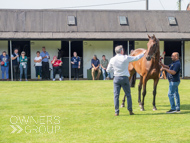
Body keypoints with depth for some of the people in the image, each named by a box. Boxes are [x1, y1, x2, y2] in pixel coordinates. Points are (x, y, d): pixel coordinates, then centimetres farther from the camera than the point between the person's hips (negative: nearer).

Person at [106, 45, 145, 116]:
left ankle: (116, 111, 2)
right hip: (125, 78, -1)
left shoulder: (112, 60, -2)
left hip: (116, 78, 1)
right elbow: (136, 58, 3)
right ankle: (130, 111, 14)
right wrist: (143, 53, 19)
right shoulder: (126, 58, -8)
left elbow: (108, 70, 6)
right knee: (128, 95, 11)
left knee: (116, 95, 4)